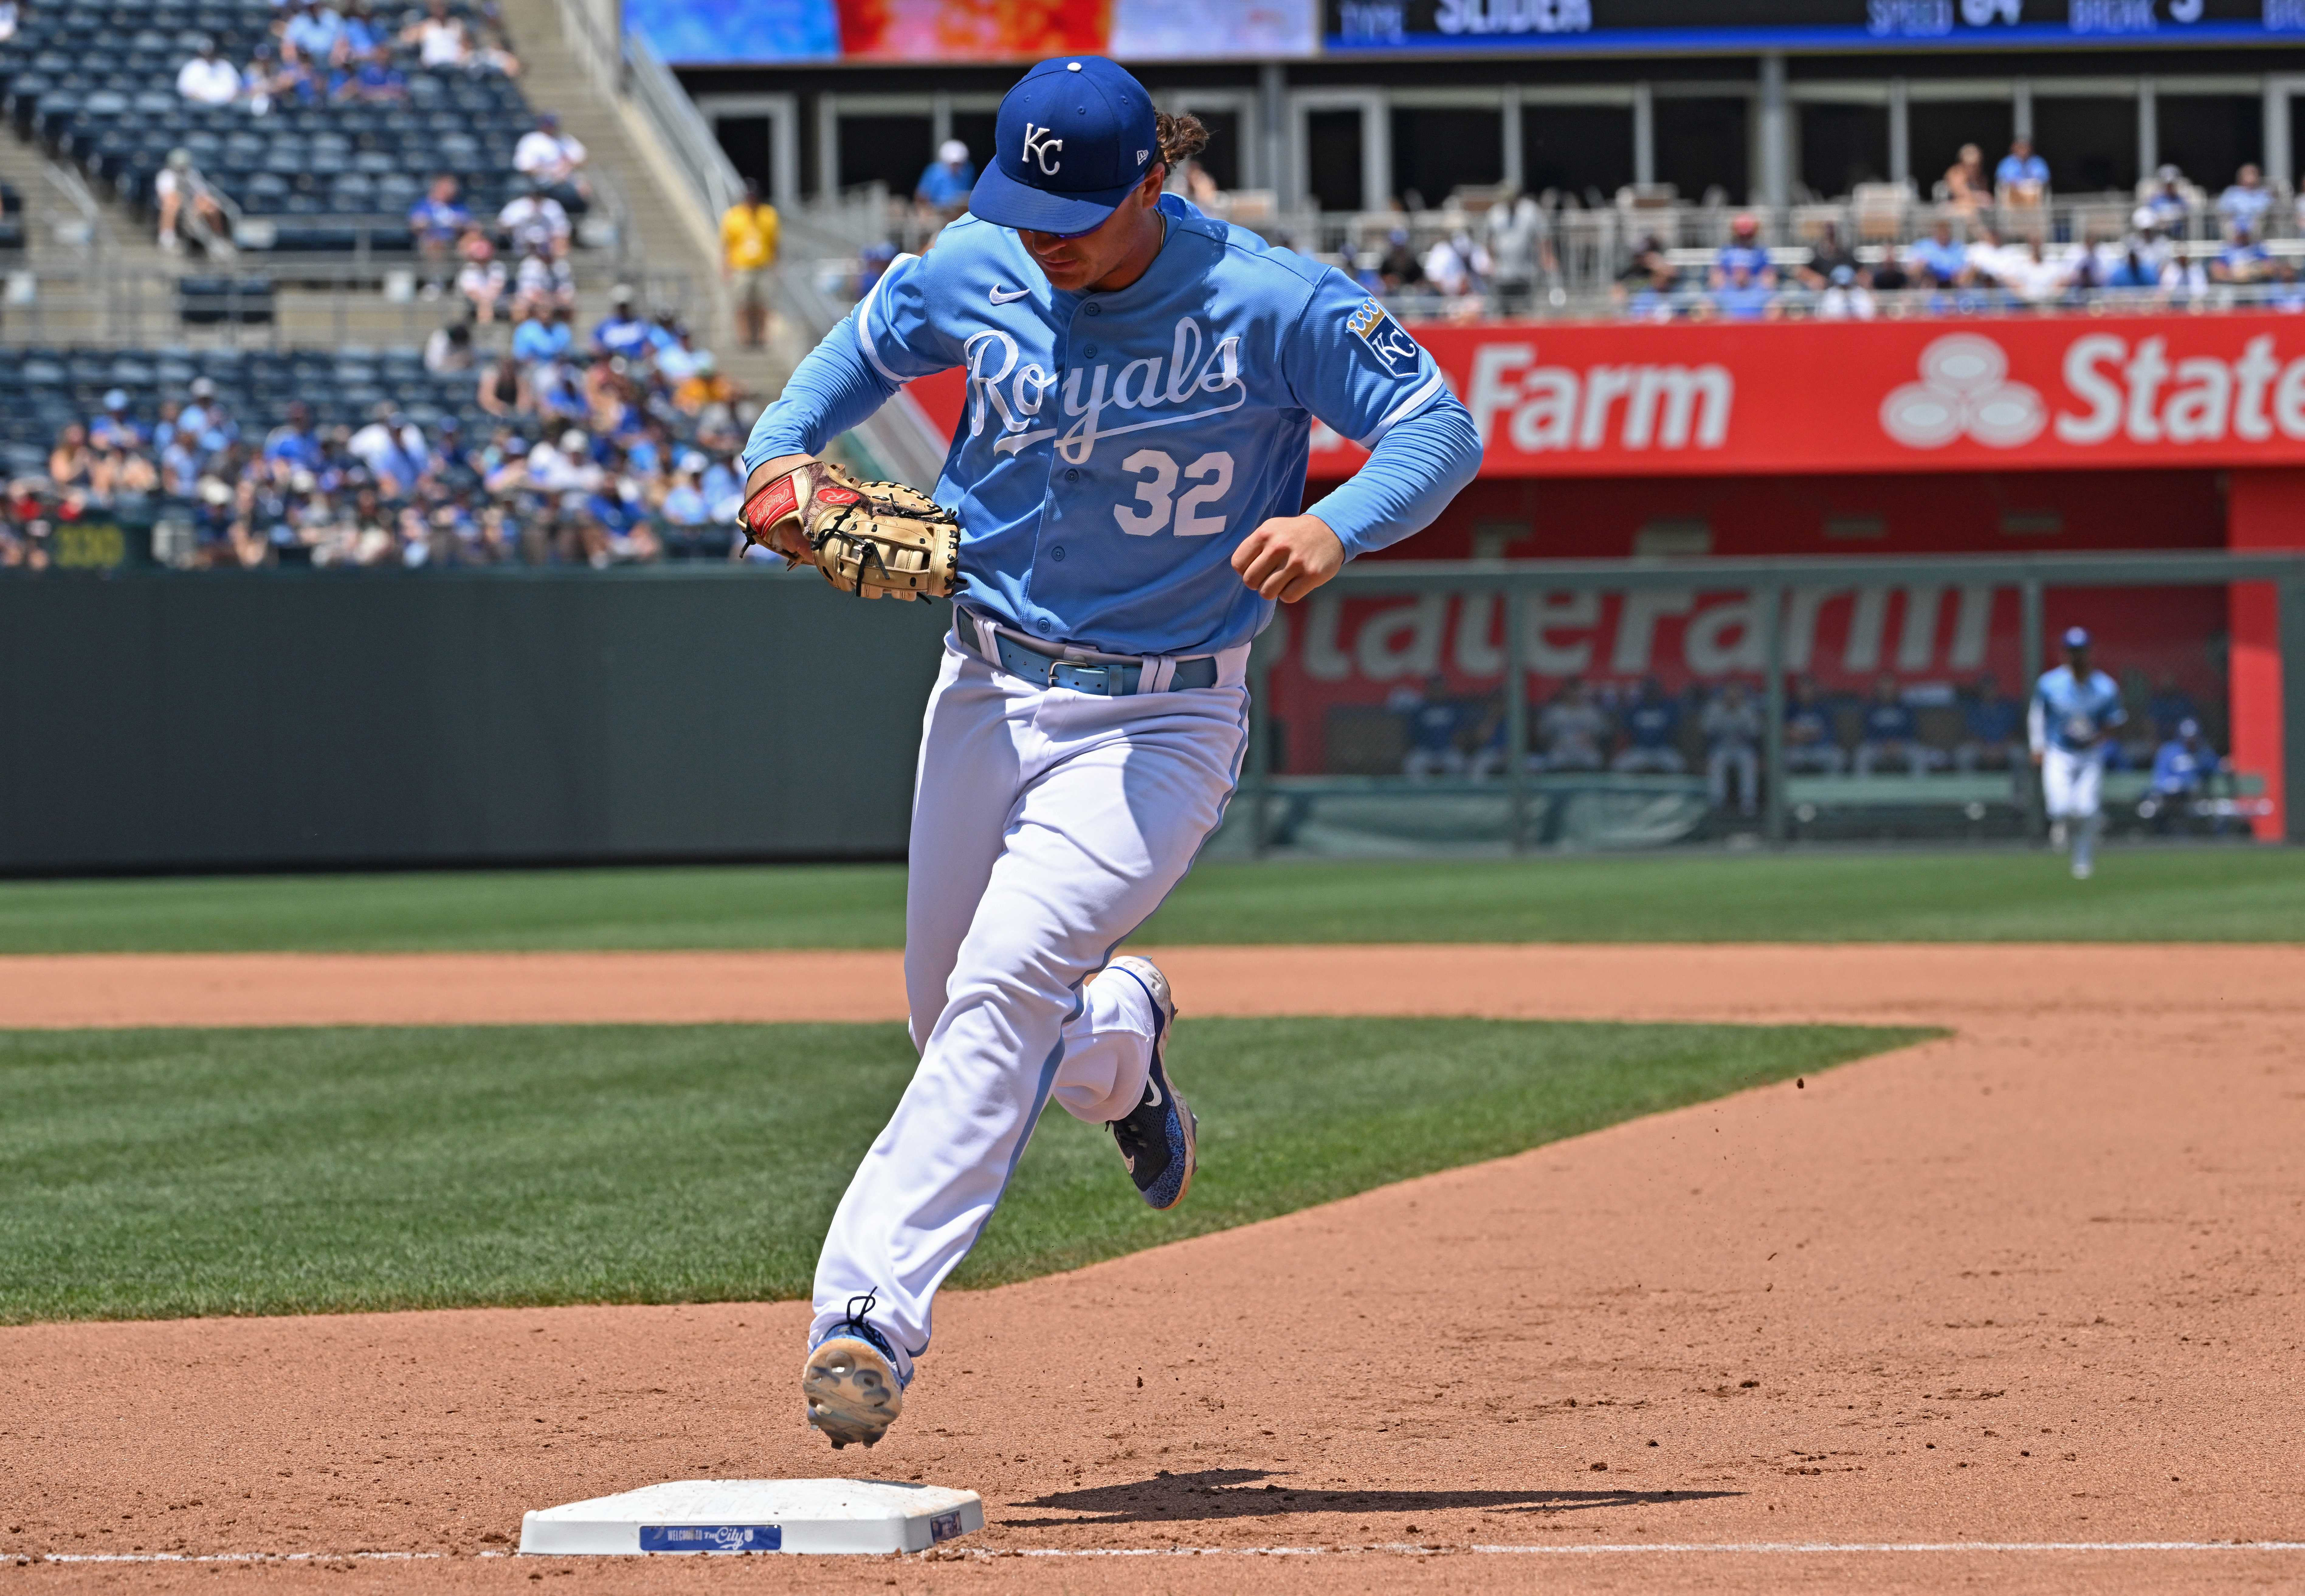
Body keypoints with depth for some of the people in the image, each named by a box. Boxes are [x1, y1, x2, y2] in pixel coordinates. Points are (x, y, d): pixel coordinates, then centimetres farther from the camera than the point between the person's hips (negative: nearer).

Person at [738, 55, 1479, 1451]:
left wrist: (1333, 528, -35)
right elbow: (868, 347, 16)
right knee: (957, 1020, 14)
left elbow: (1441, 428, -15)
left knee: (1003, 986, -24)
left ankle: (871, 1310, -29)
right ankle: (1117, 1038, 50)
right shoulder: (976, 276, -3)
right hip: (987, 693, 5)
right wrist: (783, 448, -4)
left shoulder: (1269, 304, -16)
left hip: (1161, 724, -5)